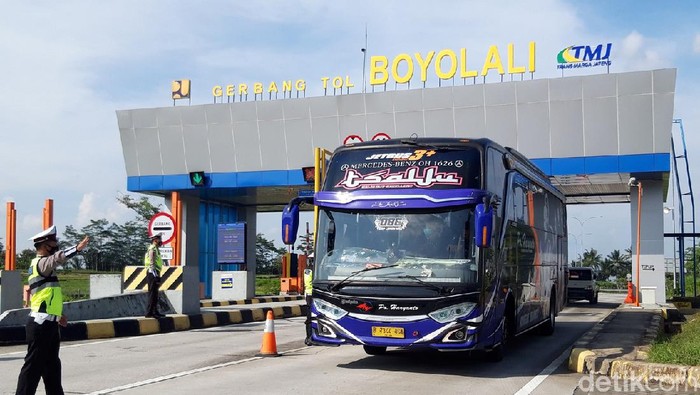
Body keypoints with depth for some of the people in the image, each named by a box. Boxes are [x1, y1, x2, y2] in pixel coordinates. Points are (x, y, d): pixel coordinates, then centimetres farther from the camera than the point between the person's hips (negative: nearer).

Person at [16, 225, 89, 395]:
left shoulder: (42, 264, 17)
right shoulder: (40, 263, -13)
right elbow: (57, 258, -37)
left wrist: (58, 314, 24)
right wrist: (76, 248, -51)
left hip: (48, 323, 10)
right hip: (40, 324, -10)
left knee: (52, 364, 17)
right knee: (34, 365, -7)